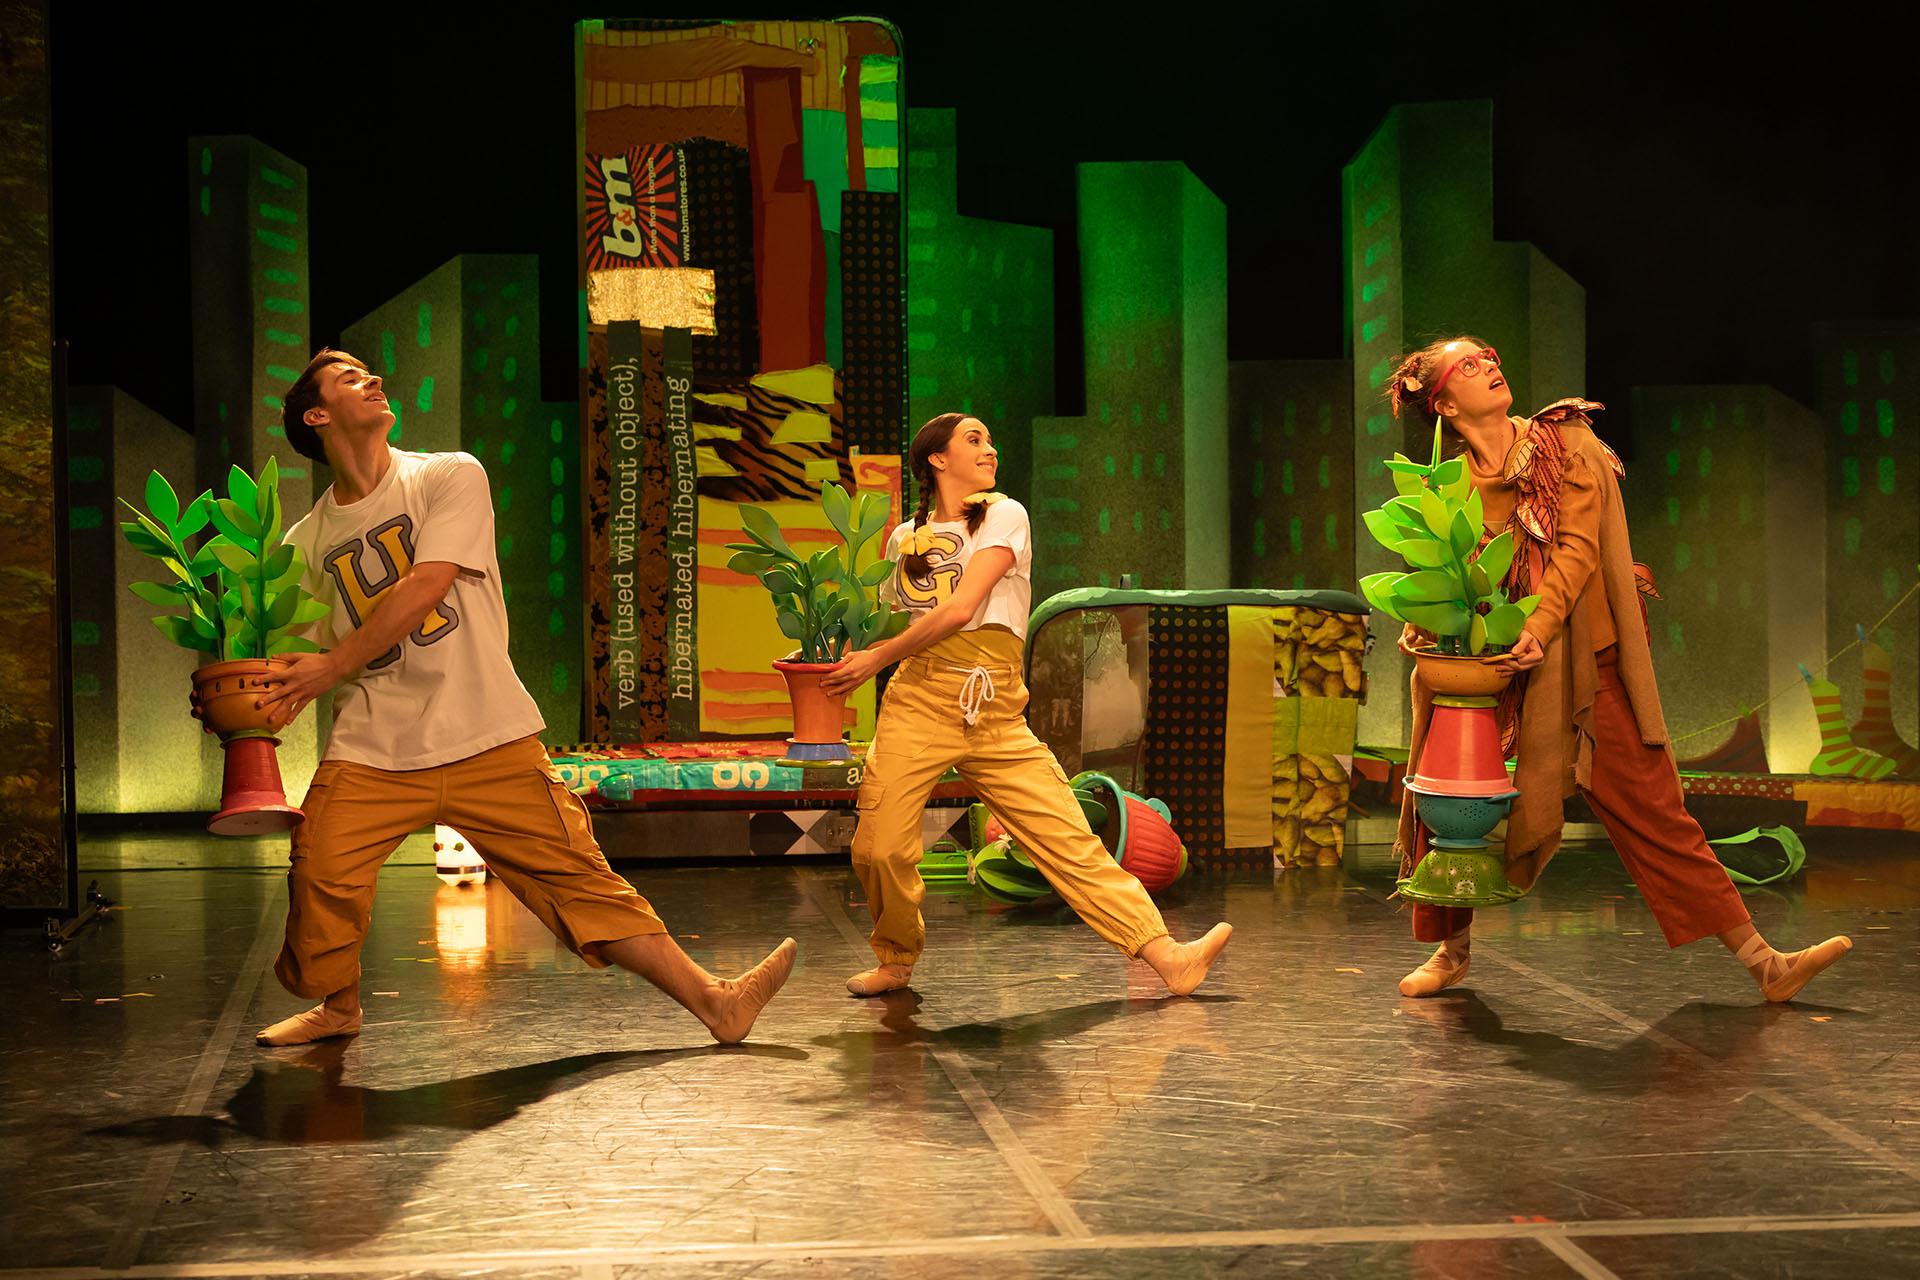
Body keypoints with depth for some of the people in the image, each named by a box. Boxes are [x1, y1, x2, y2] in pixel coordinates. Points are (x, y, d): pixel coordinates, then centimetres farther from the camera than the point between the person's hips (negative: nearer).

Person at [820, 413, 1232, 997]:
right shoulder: (906, 537, 14)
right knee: (880, 850, -9)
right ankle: (896, 960, 17)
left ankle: (1166, 954, -6)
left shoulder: (1004, 515, 2)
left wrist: (877, 658, -2)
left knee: (1070, 838, -7)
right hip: (919, 706, 2)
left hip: (997, 715, -2)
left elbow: (960, 608, -8)